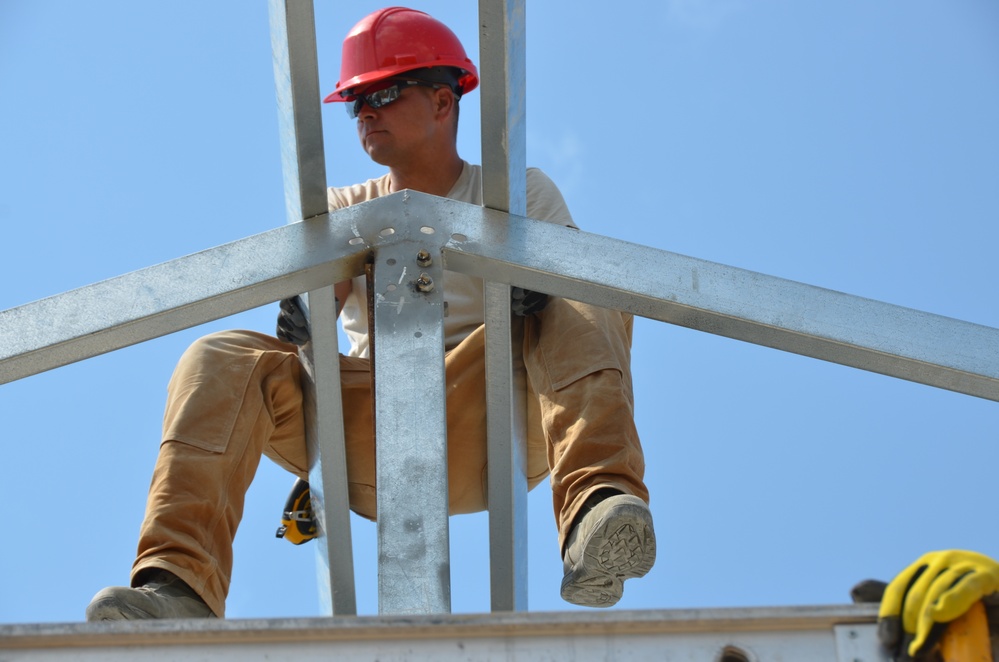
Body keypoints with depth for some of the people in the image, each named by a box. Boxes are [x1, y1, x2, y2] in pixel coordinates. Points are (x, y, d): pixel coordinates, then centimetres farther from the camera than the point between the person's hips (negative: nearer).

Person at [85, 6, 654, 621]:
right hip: (371, 443, 2)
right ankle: (181, 583, -39)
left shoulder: (519, 193, 17)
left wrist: (537, 290, -23)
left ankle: (597, 507, -49)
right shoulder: (347, 209, 23)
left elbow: (580, 303, 2)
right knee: (223, 360, -20)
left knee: (587, 297, -25)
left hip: (488, 429, -2)